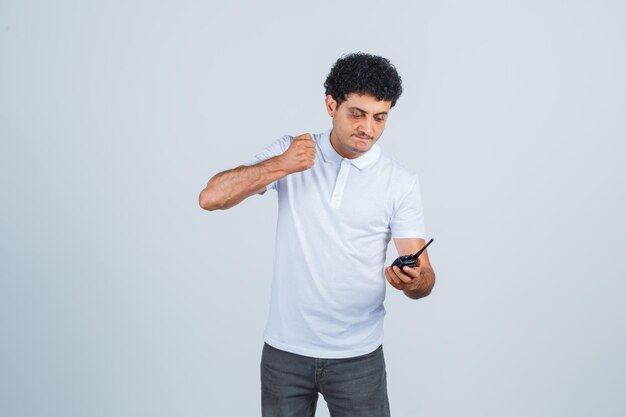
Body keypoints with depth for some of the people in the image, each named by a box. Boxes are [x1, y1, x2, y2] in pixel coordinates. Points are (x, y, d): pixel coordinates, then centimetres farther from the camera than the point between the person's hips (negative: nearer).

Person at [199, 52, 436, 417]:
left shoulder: (402, 182, -5)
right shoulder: (291, 152, -2)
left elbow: (424, 275, -6)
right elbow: (211, 198, -9)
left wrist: (413, 281, -29)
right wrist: (279, 166, -21)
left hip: (357, 356, 0)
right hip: (285, 350, 1)